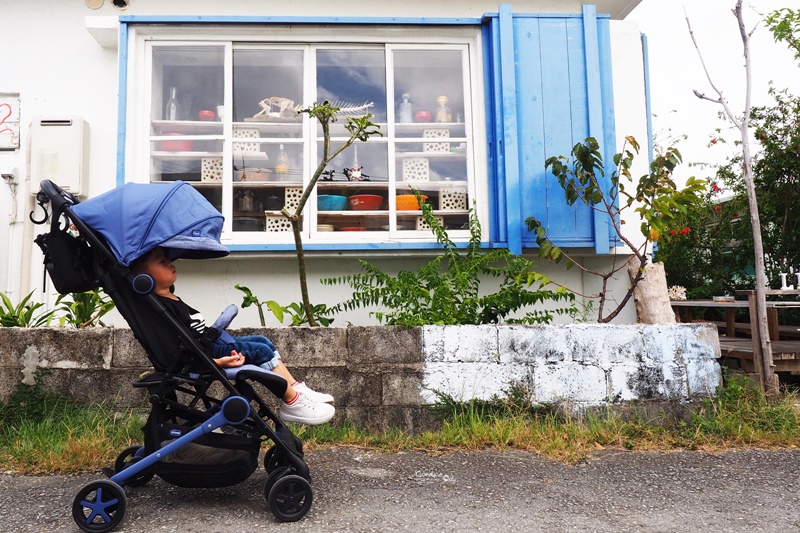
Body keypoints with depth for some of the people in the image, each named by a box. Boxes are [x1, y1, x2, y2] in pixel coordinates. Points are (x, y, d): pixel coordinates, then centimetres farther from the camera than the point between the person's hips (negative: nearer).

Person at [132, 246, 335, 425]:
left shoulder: (170, 298, 14)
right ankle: (292, 403, -9)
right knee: (262, 351, -14)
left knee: (263, 341, 5)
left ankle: (298, 389, 3)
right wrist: (216, 361, -30)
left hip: (214, 343, 11)